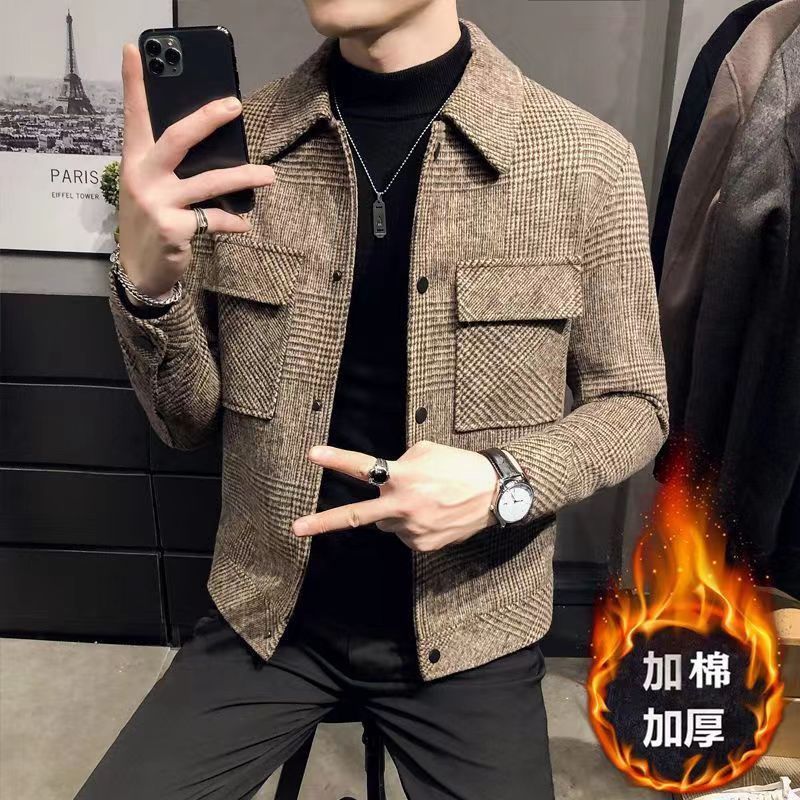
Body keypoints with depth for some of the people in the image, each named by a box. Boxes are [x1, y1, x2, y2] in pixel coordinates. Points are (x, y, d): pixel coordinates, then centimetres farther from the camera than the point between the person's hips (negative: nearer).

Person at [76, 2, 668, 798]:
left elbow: (631, 402, -2)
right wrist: (147, 284, -22)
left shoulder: (586, 161, -13)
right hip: (268, 613, 2)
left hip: (468, 627, -1)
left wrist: (505, 483, -22)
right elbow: (191, 421, -1)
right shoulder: (236, 143, -6)